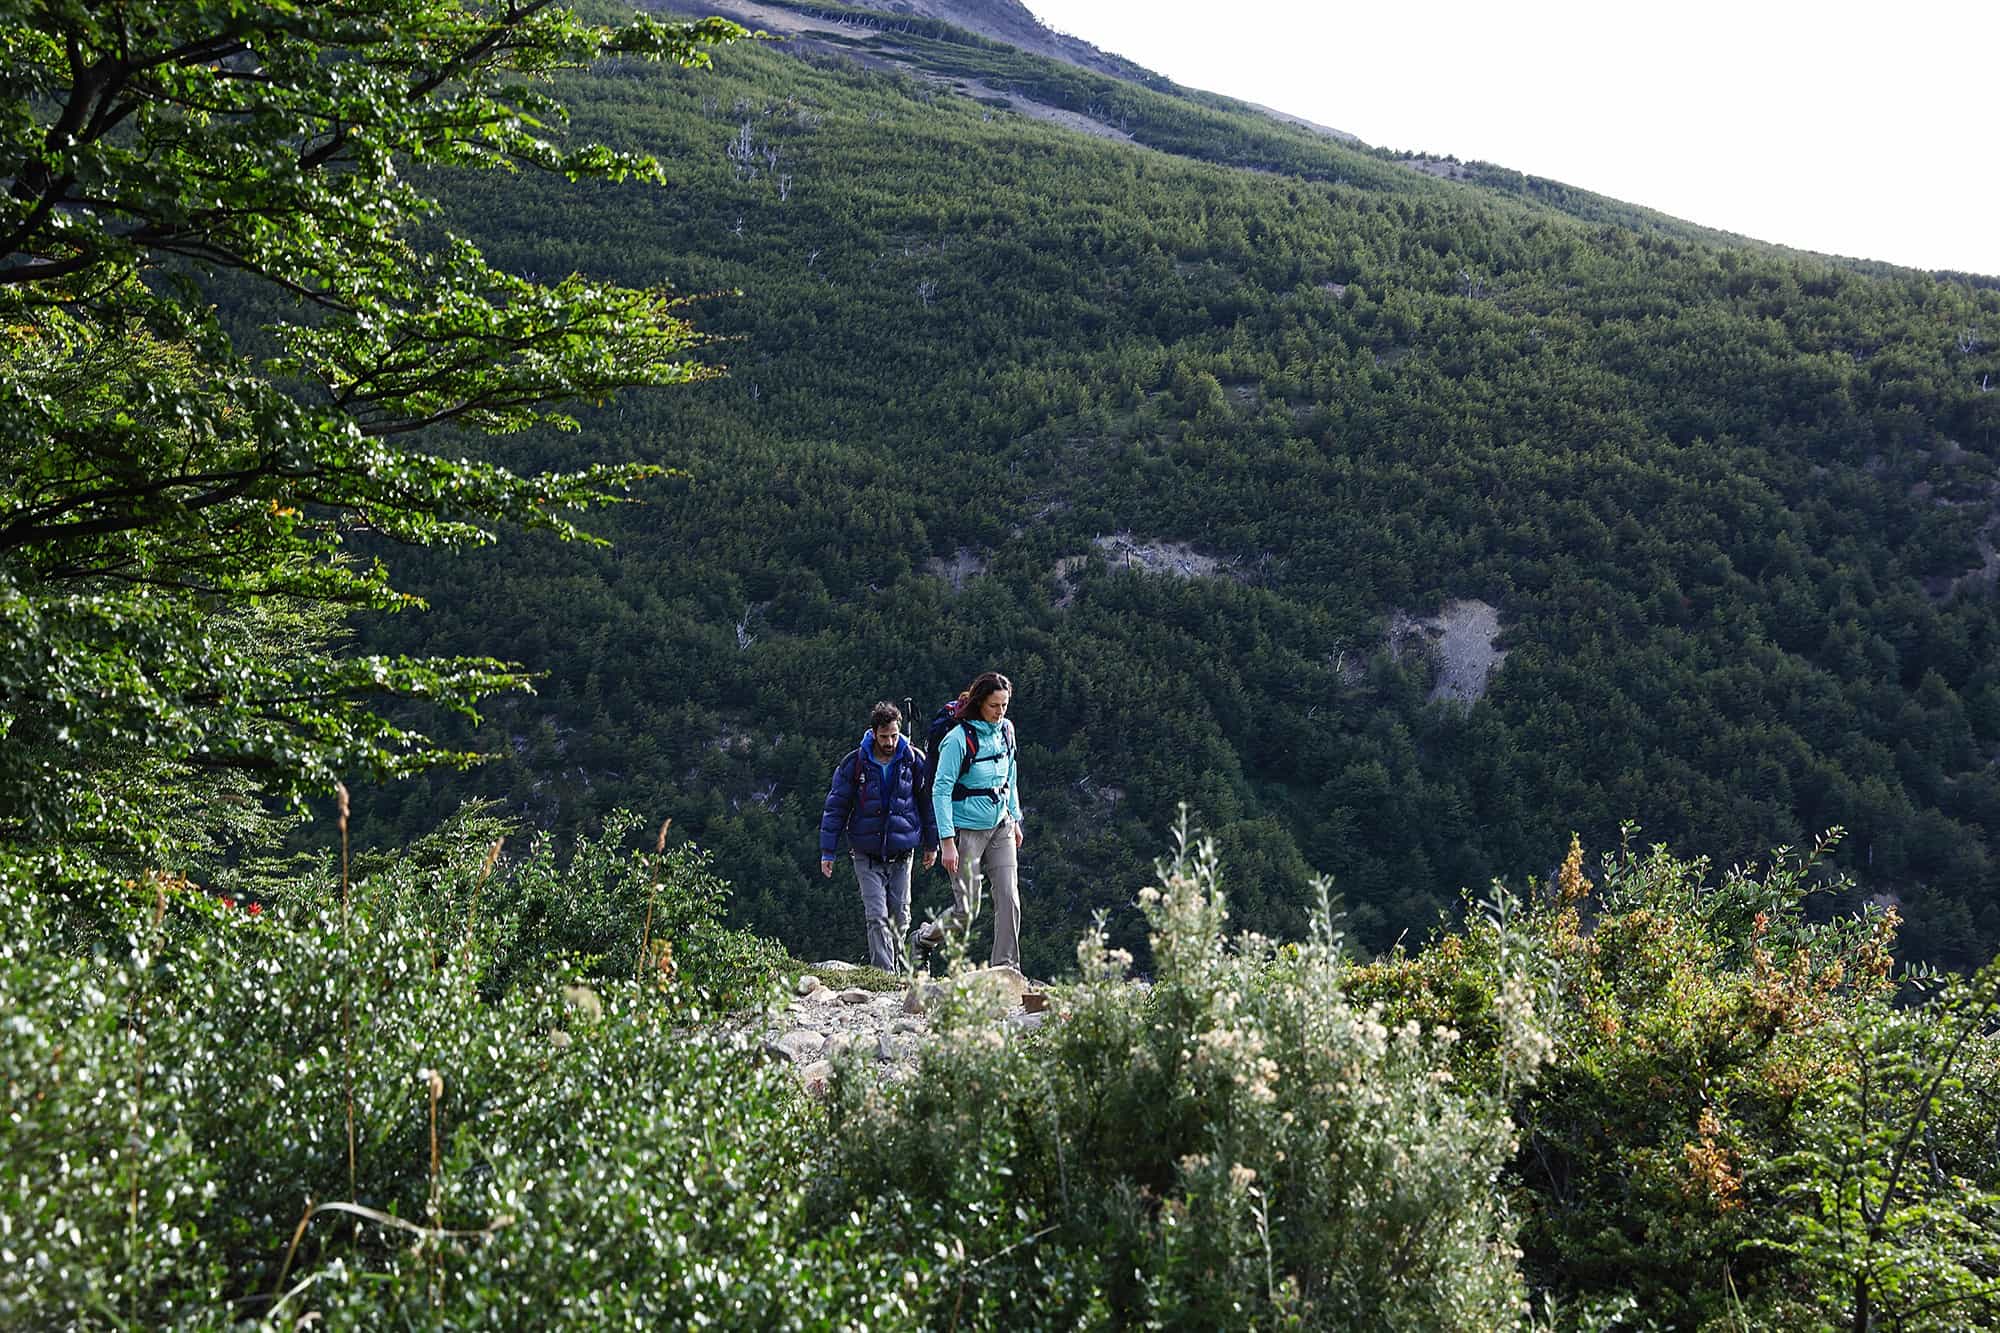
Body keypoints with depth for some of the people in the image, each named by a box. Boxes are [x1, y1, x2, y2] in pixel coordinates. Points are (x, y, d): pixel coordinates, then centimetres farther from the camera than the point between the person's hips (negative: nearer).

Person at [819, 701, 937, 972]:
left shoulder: (914, 760, -1)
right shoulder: (853, 764, -6)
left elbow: (928, 802, 10)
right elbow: (835, 807, 0)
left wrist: (931, 844, 13)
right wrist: (827, 851, -1)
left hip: (902, 851, 2)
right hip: (867, 854, -2)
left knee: (900, 915, 7)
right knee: (877, 916, -9)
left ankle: (896, 968, 23)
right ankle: (884, 973, -9)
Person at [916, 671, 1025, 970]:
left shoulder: (1006, 731, 4)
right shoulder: (958, 738, -17)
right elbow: (941, 790, -16)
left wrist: (1015, 819, 18)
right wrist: (947, 841, -20)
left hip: (1000, 827, 6)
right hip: (967, 830, -6)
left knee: (1009, 897, -5)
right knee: (966, 910, -1)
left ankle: (1006, 967, 2)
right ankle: (924, 938, 27)